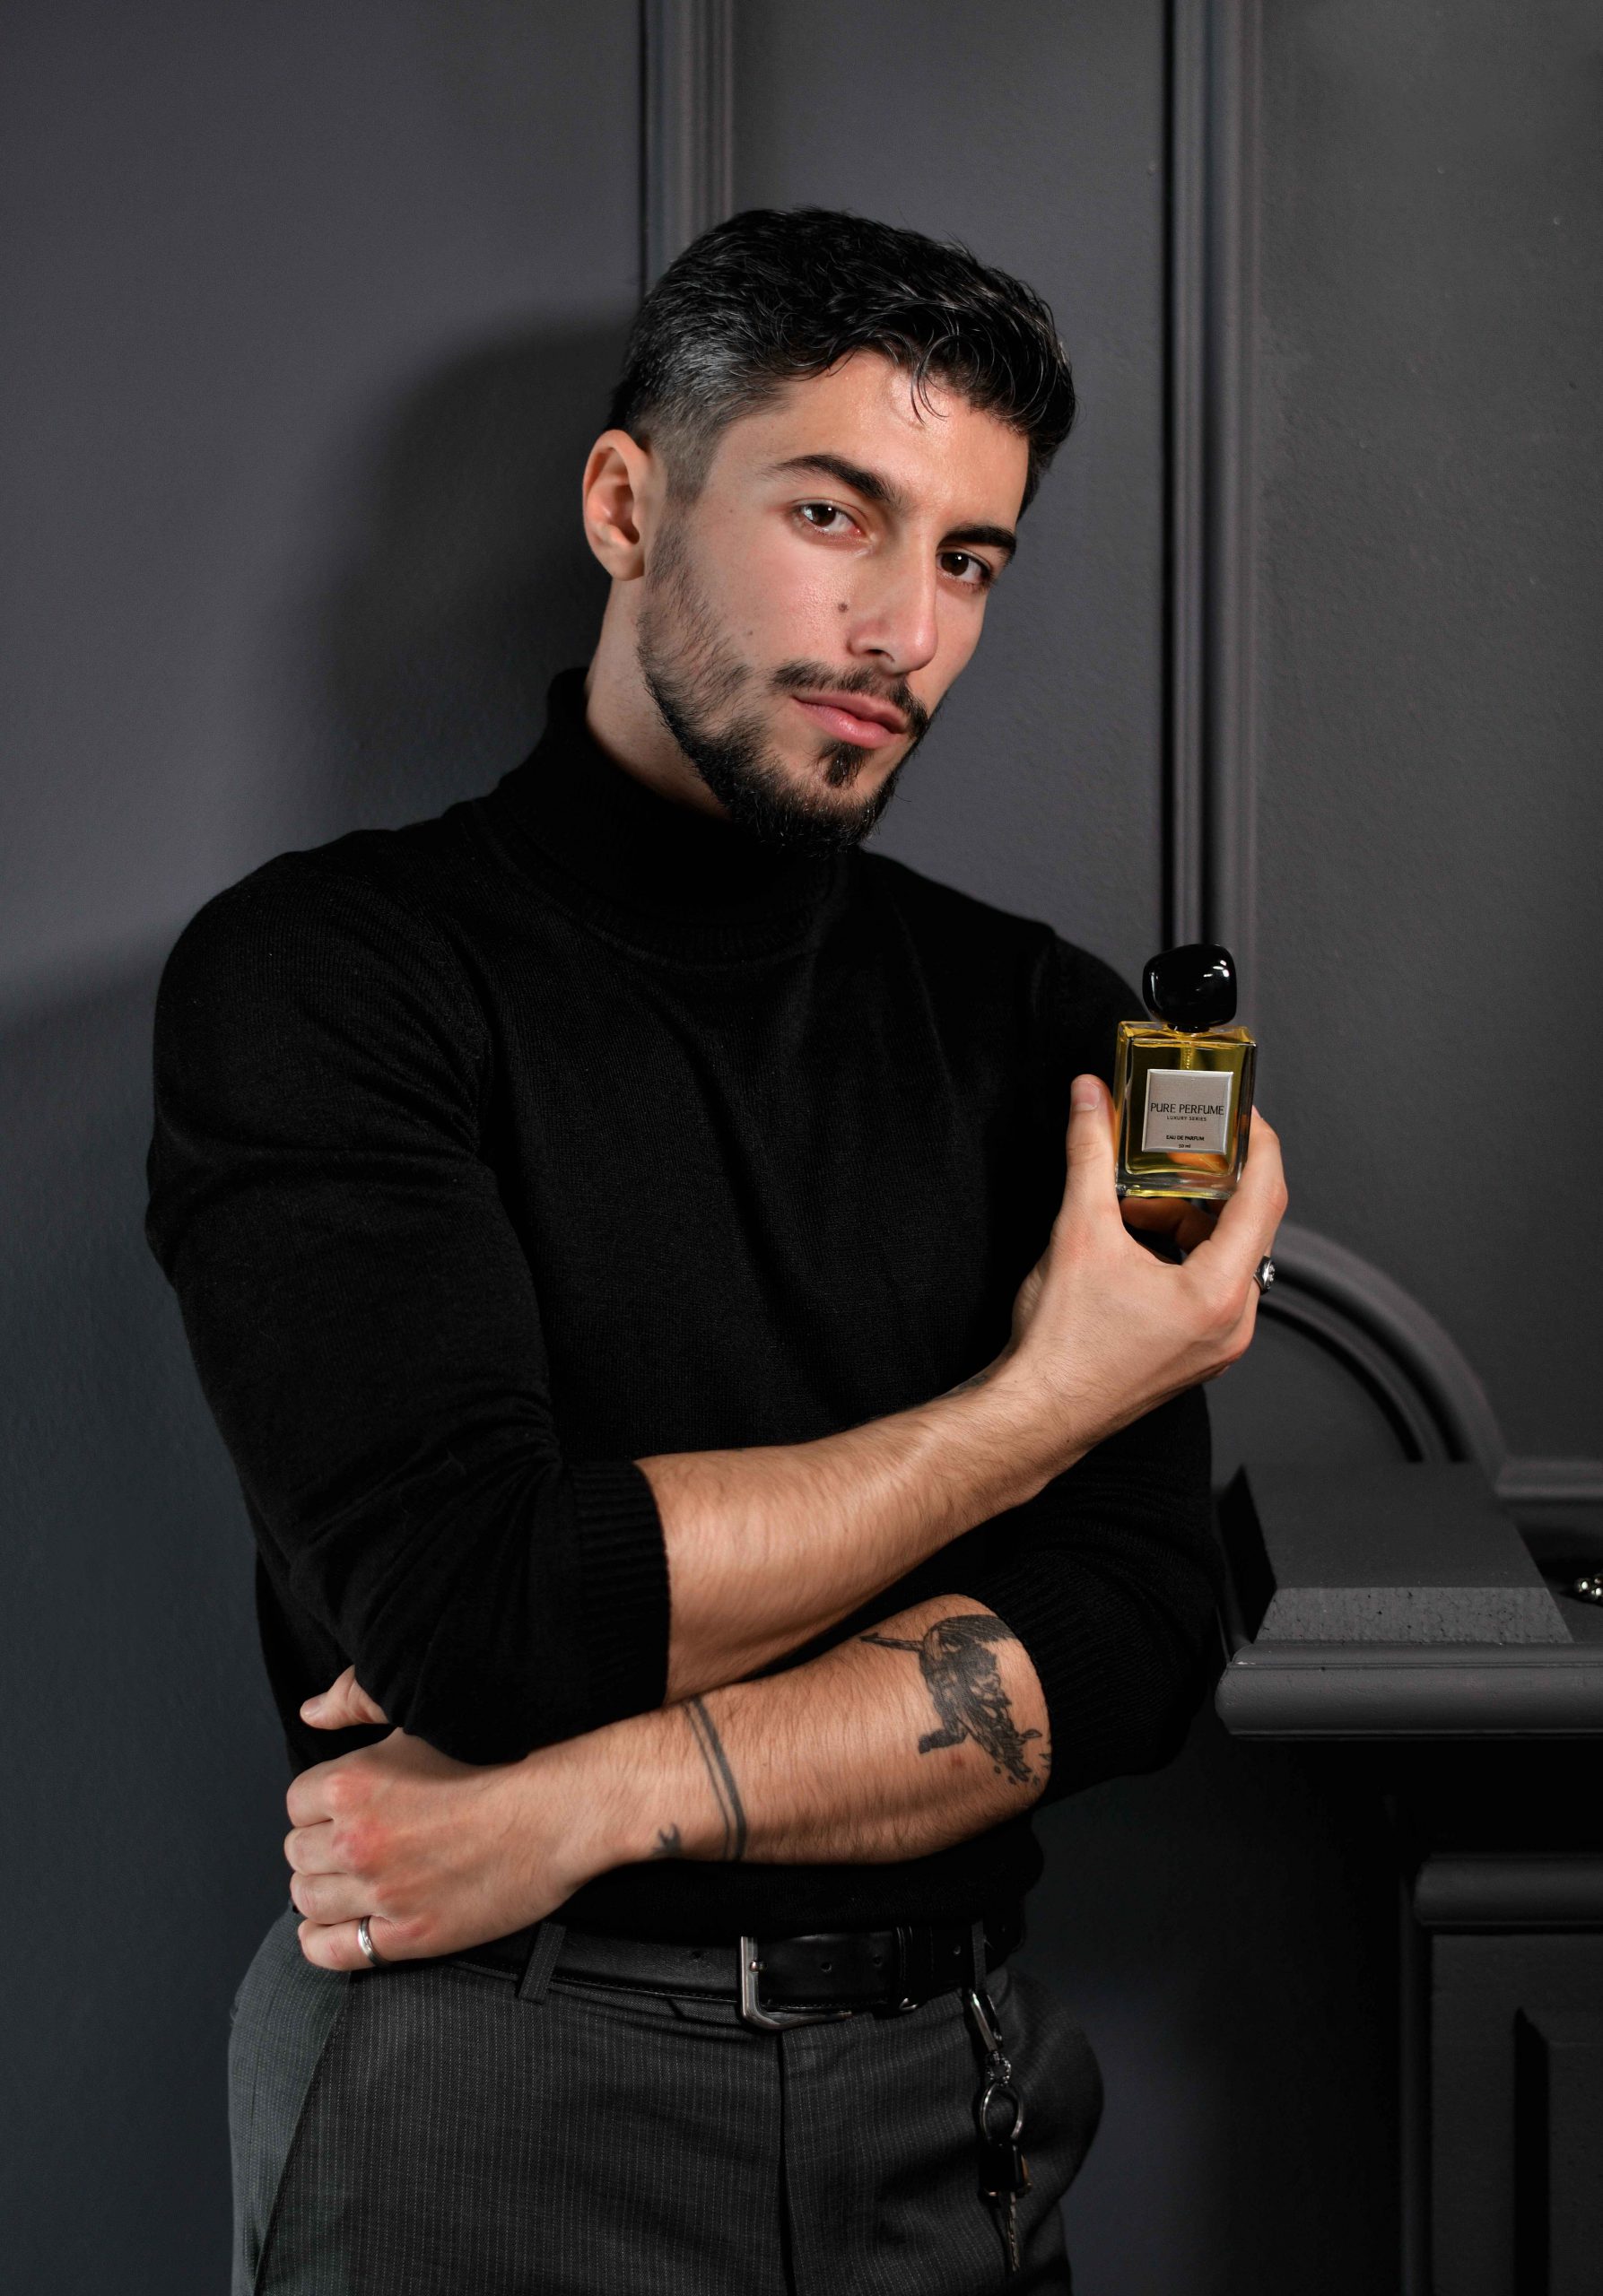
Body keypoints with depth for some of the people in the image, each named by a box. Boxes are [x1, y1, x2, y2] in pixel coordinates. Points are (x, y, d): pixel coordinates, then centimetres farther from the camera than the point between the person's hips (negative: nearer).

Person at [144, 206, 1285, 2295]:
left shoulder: (1040, 1025, 4)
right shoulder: (320, 969, -9)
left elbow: (1129, 1636, -6)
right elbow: (471, 1603, -21)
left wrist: (595, 1794, -19)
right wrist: (1042, 1400, -12)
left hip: (951, 2102, 4)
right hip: (486, 2100, -4)